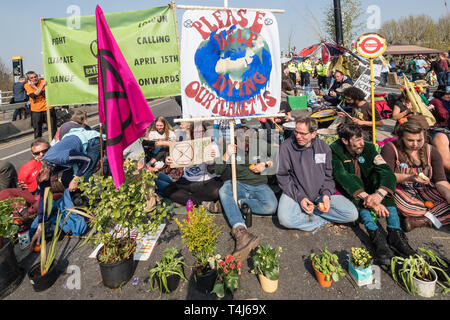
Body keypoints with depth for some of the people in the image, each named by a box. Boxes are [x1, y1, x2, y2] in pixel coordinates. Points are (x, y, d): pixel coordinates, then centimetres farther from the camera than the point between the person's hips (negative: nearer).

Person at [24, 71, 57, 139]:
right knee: (37, 131, 9)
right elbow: (33, 95, -17)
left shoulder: (43, 82, -3)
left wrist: (34, 87, -18)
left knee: (53, 130, 2)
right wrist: (42, 86, -19)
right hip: (36, 111, 1)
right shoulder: (27, 85, 0)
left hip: (48, 109, -1)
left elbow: (46, 94, -15)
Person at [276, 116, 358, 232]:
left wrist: (326, 194, -10)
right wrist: (299, 197, -16)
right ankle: (323, 219, -10)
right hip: (295, 193, -3)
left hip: (320, 193, 3)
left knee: (352, 214, -13)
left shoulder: (324, 147, 1)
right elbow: (283, 177, -7)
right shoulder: (286, 147, -9)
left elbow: (328, 175, 8)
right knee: (285, 219, -33)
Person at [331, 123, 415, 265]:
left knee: (379, 176, -25)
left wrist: (379, 194, -42)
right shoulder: (334, 151, -17)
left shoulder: (368, 147, -8)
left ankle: (395, 233, -35)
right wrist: (367, 197, -46)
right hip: (349, 193, -3)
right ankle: (377, 236, -47)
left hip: (368, 187, 3)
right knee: (353, 180, -33)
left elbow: (388, 172, -21)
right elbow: (343, 177, -33)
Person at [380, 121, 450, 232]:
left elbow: (440, 180, 0)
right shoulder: (391, 148, -7)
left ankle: (416, 221, -24)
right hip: (400, 190, -3)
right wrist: (409, 178, -27)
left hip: (425, 189, 4)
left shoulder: (431, 151, 6)